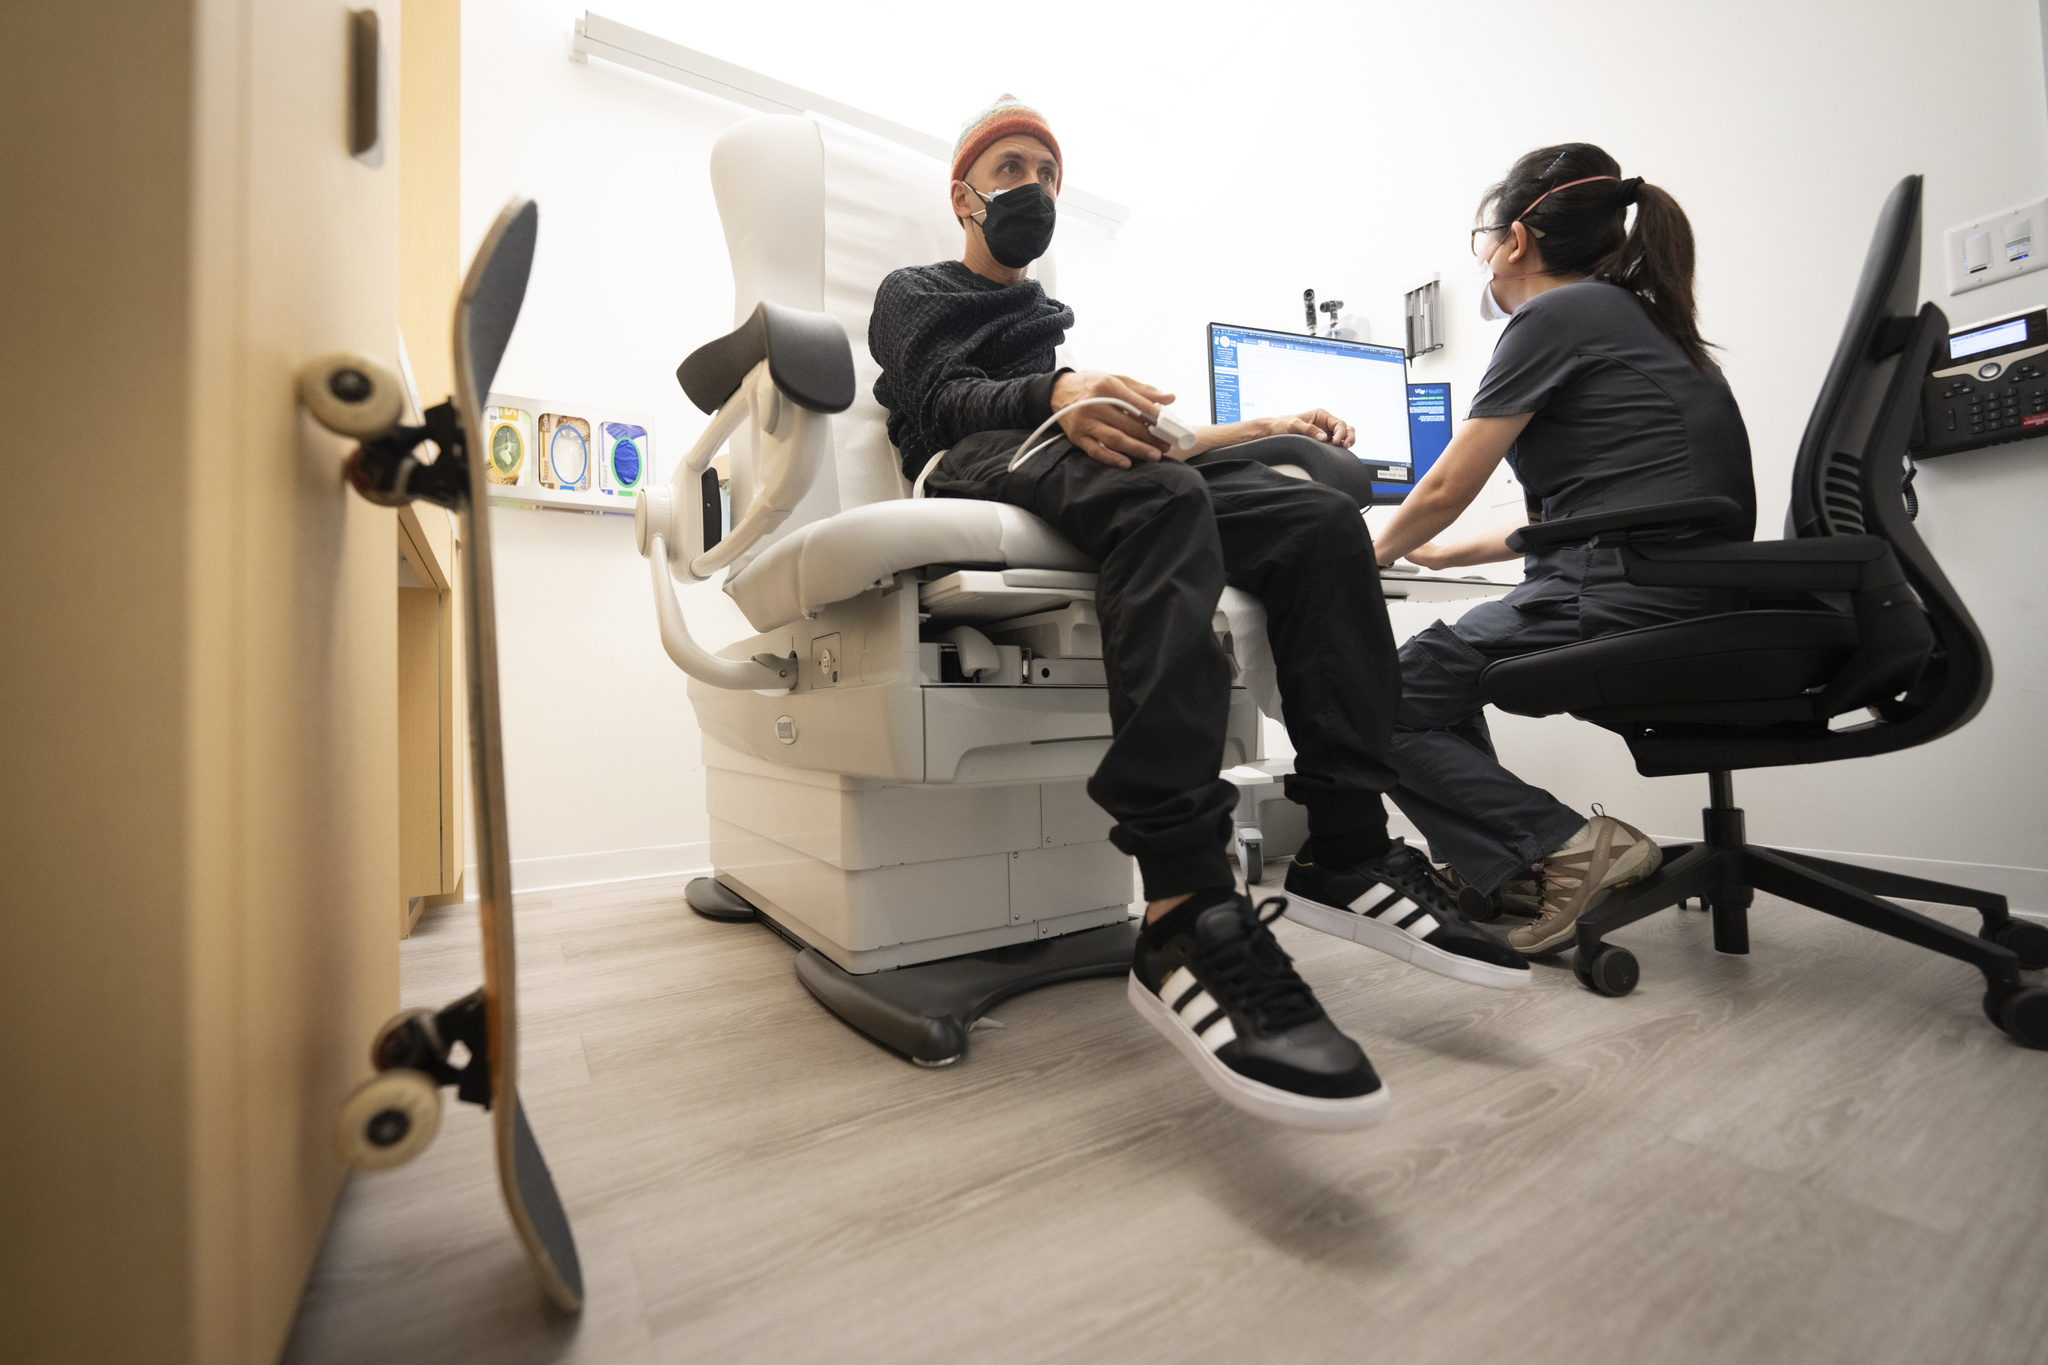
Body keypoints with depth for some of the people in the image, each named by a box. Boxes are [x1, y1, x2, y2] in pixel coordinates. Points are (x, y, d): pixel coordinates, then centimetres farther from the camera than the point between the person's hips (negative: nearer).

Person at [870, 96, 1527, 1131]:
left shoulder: (1057, 321, 41)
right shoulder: (915, 294, 25)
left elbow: (1135, 429, 27)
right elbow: (941, 398, 0)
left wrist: (1257, 431, 11)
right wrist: (1055, 398, -22)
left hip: (1088, 475, 6)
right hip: (977, 468, -5)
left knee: (1320, 512, -18)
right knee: (1159, 496, -38)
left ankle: (1348, 846, -22)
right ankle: (1185, 914, -48)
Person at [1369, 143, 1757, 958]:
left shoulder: (1554, 316, -5)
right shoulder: (1640, 320, 23)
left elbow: (1447, 489, -4)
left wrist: (1379, 553, 16)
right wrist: (1452, 552, 31)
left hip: (1623, 609, -10)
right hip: (1699, 607, 10)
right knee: (1432, 659, 22)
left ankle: (1567, 845, -11)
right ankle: (1497, 870, 16)